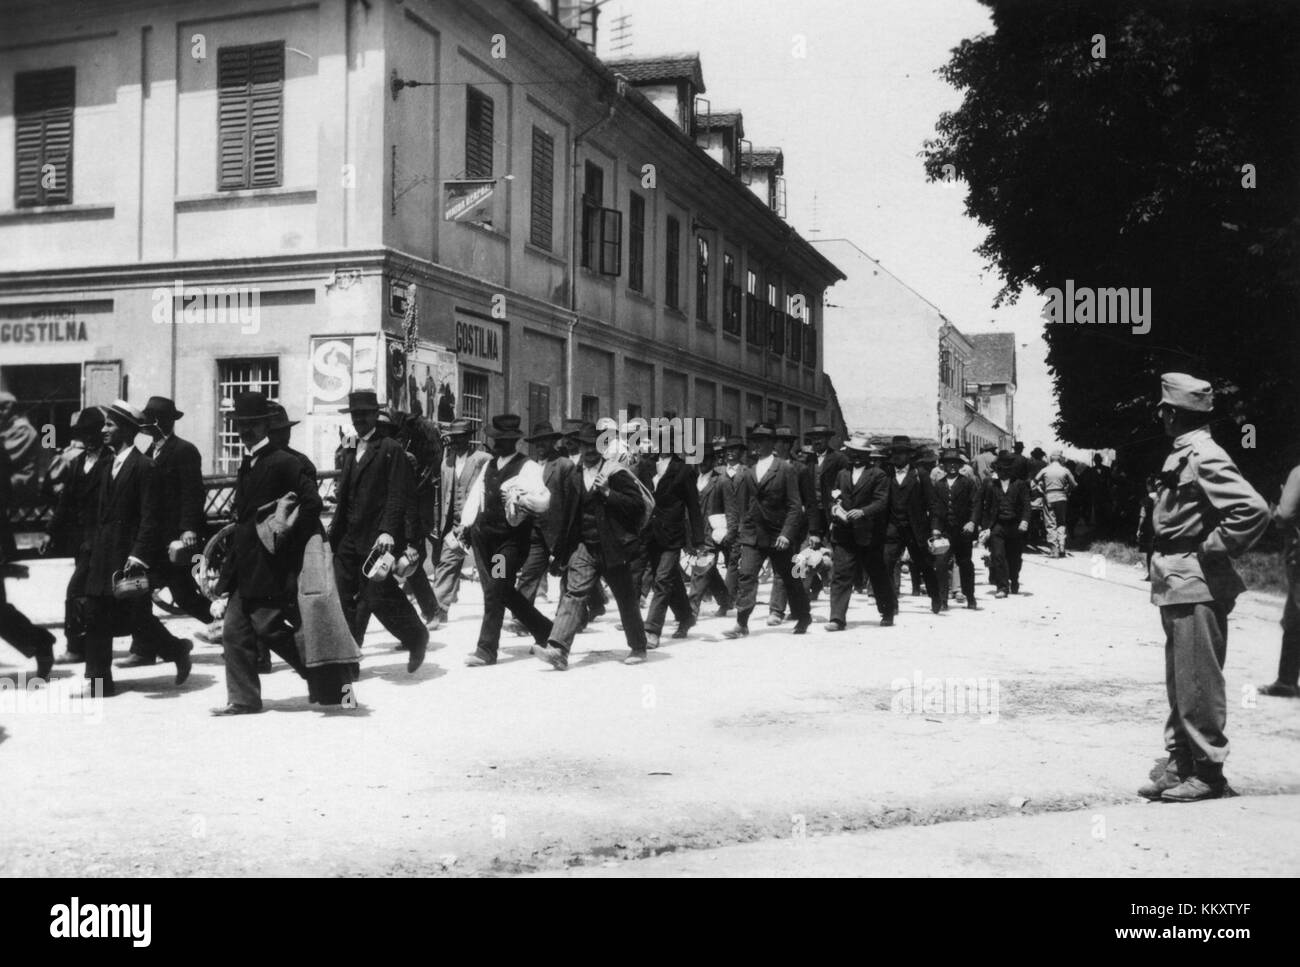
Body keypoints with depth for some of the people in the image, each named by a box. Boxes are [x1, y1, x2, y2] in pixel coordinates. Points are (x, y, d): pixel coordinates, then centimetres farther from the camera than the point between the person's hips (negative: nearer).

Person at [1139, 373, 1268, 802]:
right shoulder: (1182, 455, 13)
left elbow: (1254, 510, -26)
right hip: (1177, 585, 10)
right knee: (1179, 683, 14)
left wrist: (1214, 549, -18)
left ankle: (1208, 771, 6)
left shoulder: (1205, 457, -16)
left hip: (1197, 587, -10)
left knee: (1197, 683, -3)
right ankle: (1180, 765, 22)